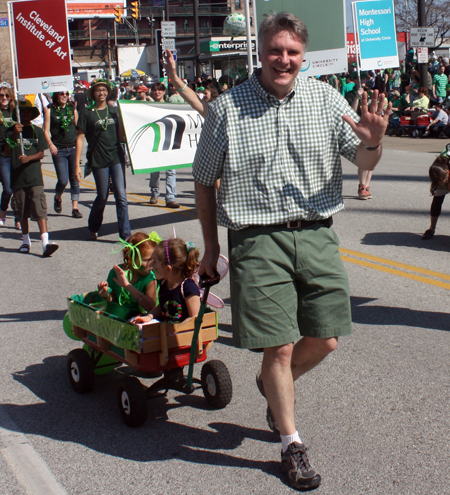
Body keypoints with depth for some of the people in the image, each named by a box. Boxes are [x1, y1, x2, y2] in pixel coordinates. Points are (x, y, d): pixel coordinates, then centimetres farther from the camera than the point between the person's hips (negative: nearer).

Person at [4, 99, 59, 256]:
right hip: (17, 177, 1)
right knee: (22, 212, 10)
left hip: (35, 178, -1)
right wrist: (14, 135, -17)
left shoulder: (37, 131, 6)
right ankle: (26, 241, 25)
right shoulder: (11, 131, 5)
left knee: (40, 210, -11)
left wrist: (28, 158, -17)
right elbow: (7, 152, -4)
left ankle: (45, 243, -20)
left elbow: (41, 154, 2)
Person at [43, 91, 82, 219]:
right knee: (63, 180, -8)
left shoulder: (72, 109, 10)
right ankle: (58, 198, 24)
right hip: (58, 150, -3)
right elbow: (46, 130, -1)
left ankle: (75, 208, 7)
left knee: (75, 179, 1)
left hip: (73, 147, 3)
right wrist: (50, 144, -15)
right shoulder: (49, 110, 2)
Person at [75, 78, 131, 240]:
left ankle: (125, 234, -1)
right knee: (102, 197, 7)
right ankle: (93, 229, 30)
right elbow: (80, 138, 0)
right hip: (98, 160, -2)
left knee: (121, 196, -5)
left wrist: (120, 118, -7)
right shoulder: (87, 113, 2)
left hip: (116, 157, 2)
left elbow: (121, 137, 9)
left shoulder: (114, 111, 10)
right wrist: (77, 165, -5)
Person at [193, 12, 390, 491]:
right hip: (257, 241, -3)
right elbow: (204, 182, 8)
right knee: (279, 347, -2)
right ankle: (291, 443, 17)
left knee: (325, 339, 8)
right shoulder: (226, 109, -1)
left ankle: (273, 385, 39)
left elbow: (362, 162, 4)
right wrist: (211, 246, 9)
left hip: (316, 235, 3)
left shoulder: (326, 100, 4)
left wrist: (372, 141, -20)